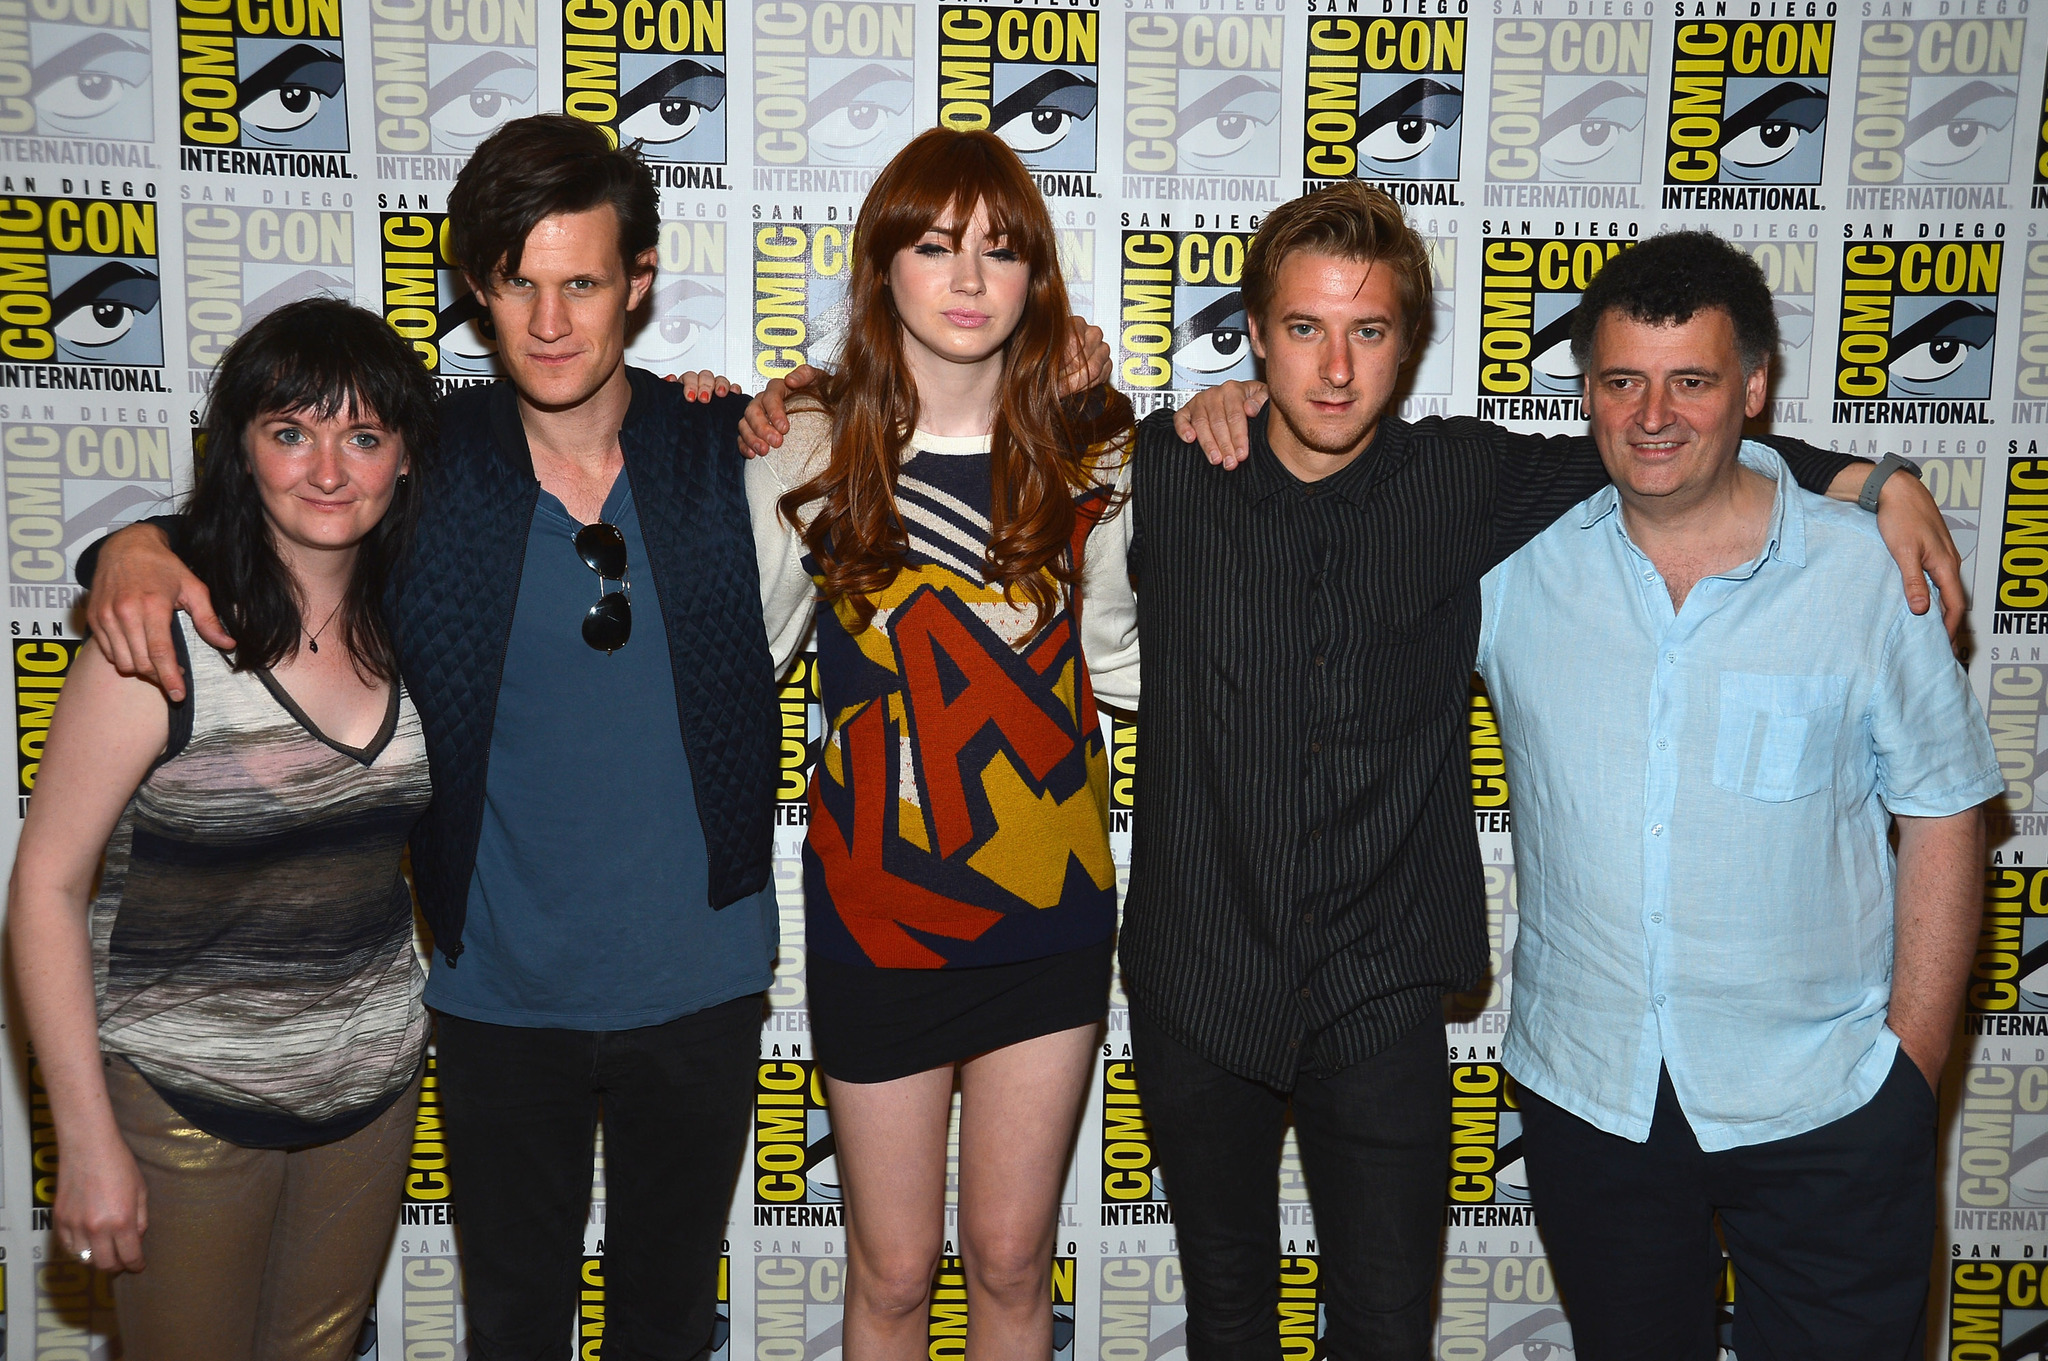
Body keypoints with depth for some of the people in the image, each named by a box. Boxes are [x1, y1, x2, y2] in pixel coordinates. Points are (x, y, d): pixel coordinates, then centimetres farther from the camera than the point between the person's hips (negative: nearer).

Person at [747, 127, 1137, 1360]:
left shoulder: (1087, 451, -2)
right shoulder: (818, 451, -7)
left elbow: (1119, 655, 5)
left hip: (1050, 903, 2)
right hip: (878, 911, -1)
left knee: (1011, 1260, 16)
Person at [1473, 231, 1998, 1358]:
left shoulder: (1867, 573, -7)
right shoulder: (1517, 565, -4)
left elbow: (1940, 820, -2)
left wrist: (1913, 1062, -4)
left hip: (1824, 1108, -1)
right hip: (1583, 1094, 2)